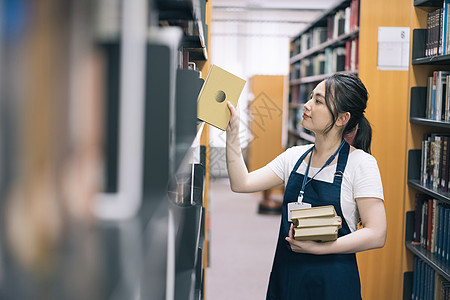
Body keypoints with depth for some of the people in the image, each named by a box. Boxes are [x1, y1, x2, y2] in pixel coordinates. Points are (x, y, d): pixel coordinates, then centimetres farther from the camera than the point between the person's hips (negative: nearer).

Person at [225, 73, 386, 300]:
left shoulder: (361, 164, -11)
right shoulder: (295, 157, 6)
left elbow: (376, 235, -16)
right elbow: (241, 184, 1)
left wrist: (317, 248, -23)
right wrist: (232, 133, -5)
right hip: (286, 278, 5)